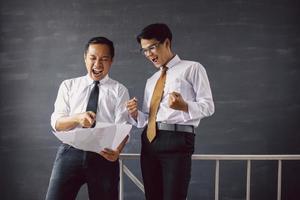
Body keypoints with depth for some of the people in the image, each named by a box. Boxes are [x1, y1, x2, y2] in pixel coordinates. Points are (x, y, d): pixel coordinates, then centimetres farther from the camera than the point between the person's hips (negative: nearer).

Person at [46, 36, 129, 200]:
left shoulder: (119, 90, 8)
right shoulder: (68, 86, 13)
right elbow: (56, 123, 4)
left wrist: (117, 150, -26)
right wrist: (77, 118, -18)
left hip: (104, 155, 0)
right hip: (70, 152, 1)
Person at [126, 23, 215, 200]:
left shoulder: (192, 68, 6)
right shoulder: (151, 80, 24)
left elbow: (208, 106, -2)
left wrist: (184, 106, -21)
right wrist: (136, 114, -2)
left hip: (177, 140, -6)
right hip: (149, 141, 6)